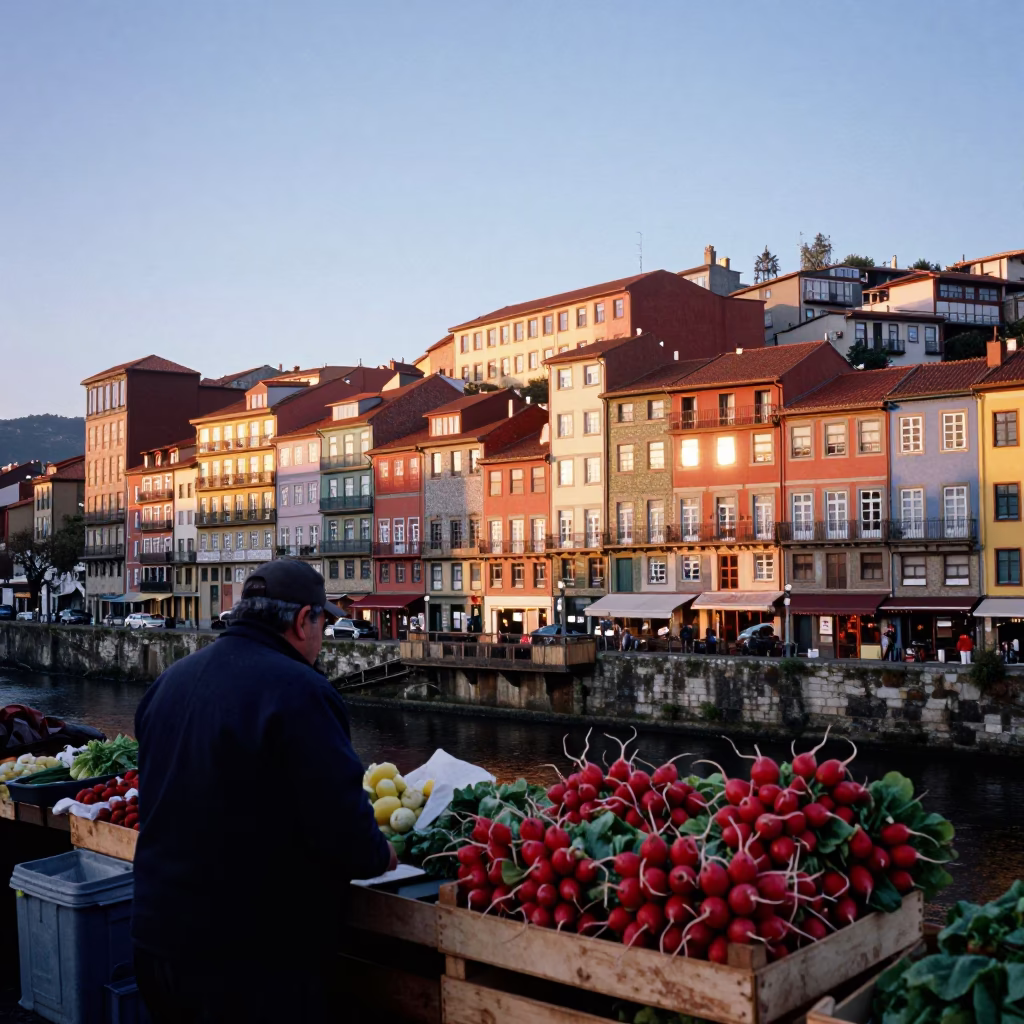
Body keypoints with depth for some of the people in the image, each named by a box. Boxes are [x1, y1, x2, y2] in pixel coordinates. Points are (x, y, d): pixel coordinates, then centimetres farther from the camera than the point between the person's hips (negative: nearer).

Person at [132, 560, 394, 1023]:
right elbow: (347, 835, -23)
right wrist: (380, 855, 1)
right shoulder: (298, 692, -20)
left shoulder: (170, 681, 5)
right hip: (256, 959, -7)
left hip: (156, 937, 8)